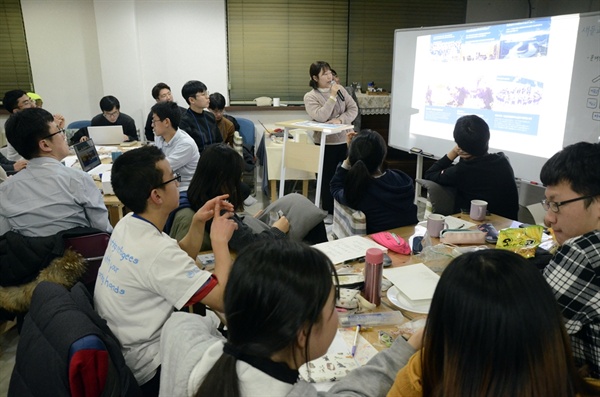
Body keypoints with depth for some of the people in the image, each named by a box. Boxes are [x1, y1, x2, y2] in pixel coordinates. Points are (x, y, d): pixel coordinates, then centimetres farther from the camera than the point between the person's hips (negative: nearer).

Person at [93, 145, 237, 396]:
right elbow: (224, 299, -30)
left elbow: (179, 264, 9)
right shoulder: (156, 250, -31)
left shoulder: (128, 224, -3)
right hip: (145, 367, -8)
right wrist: (220, 240, -19)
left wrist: (198, 223, -5)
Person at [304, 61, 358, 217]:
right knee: (328, 178, 5)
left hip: (345, 141, 4)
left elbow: (353, 109, 2)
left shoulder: (340, 89, 5)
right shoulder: (310, 96, -7)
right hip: (326, 143, -4)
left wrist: (340, 119, -15)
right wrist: (332, 96, -20)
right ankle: (329, 213, 19)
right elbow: (321, 117, -21)